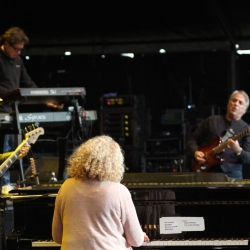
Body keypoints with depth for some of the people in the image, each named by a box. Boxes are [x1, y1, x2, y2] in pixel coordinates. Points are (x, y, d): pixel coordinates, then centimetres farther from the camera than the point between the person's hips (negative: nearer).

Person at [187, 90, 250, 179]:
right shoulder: (212, 121, 11)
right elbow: (192, 139, 16)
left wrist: (238, 151, -24)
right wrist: (195, 152, -2)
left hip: (232, 174, -1)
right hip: (207, 170, 1)